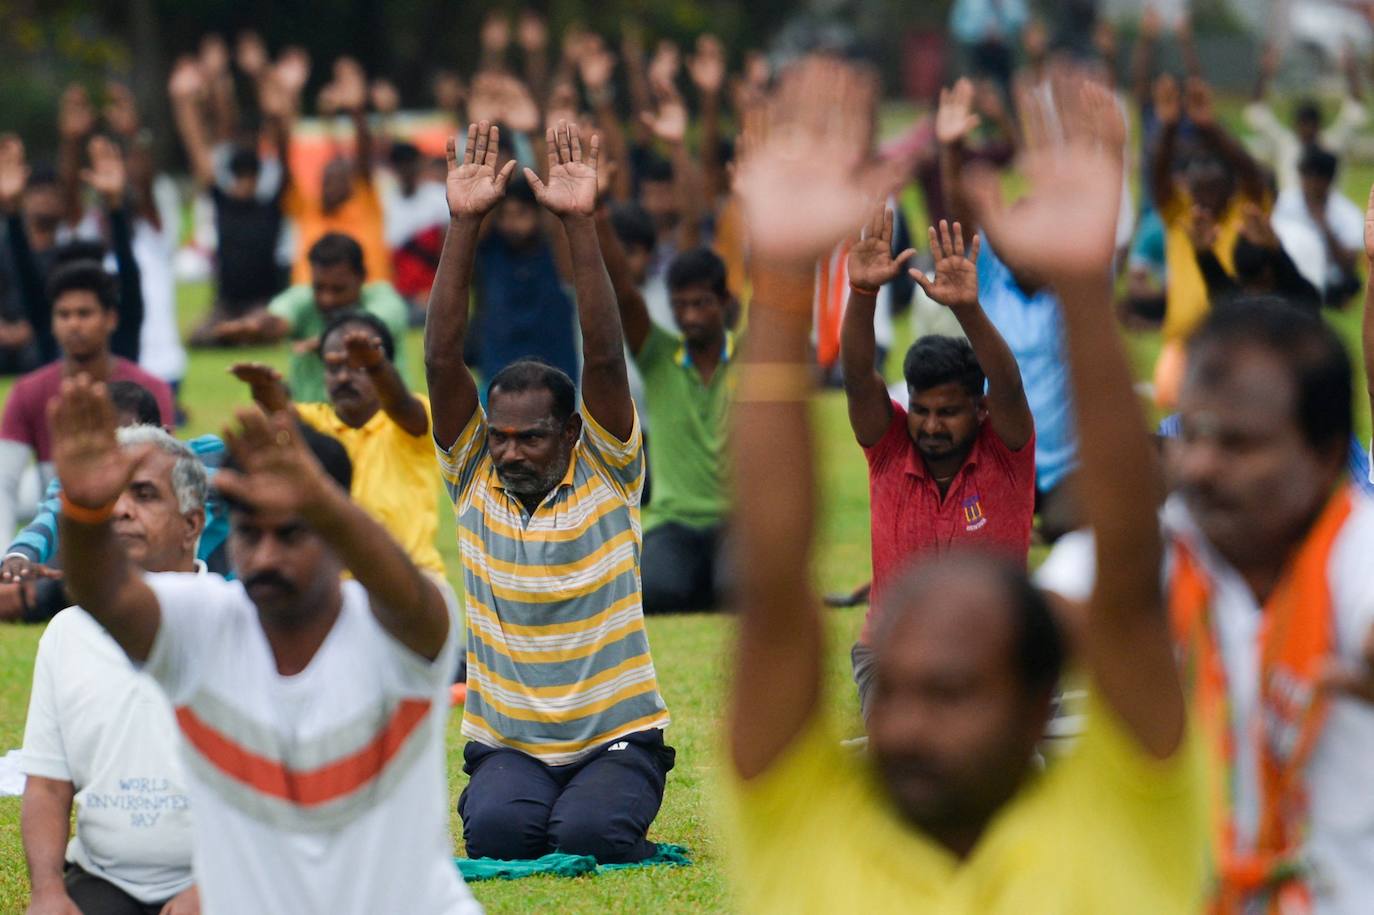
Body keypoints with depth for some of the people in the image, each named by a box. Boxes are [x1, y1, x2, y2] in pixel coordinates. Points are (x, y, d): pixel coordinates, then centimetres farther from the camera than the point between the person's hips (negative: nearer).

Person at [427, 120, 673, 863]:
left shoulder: (607, 473, -1)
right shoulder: (472, 476, 4)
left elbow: (605, 357, -13)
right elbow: (442, 358, -5)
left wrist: (579, 223, -20)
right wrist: (464, 224, -13)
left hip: (616, 734, -1)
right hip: (505, 740, 1)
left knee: (587, 835, -28)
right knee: (497, 830, -29)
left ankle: (601, 806, 6)